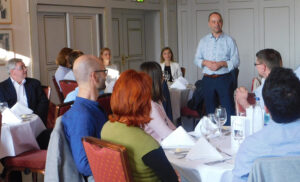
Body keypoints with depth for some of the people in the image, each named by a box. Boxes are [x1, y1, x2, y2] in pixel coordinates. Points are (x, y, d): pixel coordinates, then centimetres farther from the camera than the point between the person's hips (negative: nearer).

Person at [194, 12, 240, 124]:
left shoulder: (229, 40, 3)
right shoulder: (203, 41, 13)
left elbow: (236, 61, -2)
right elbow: (196, 59, 11)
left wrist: (222, 63, -17)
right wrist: (205, 62, -9)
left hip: (224, 79, -3)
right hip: (208, 80, 4)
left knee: (228, 110, -7)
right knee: (210, 110, 10)